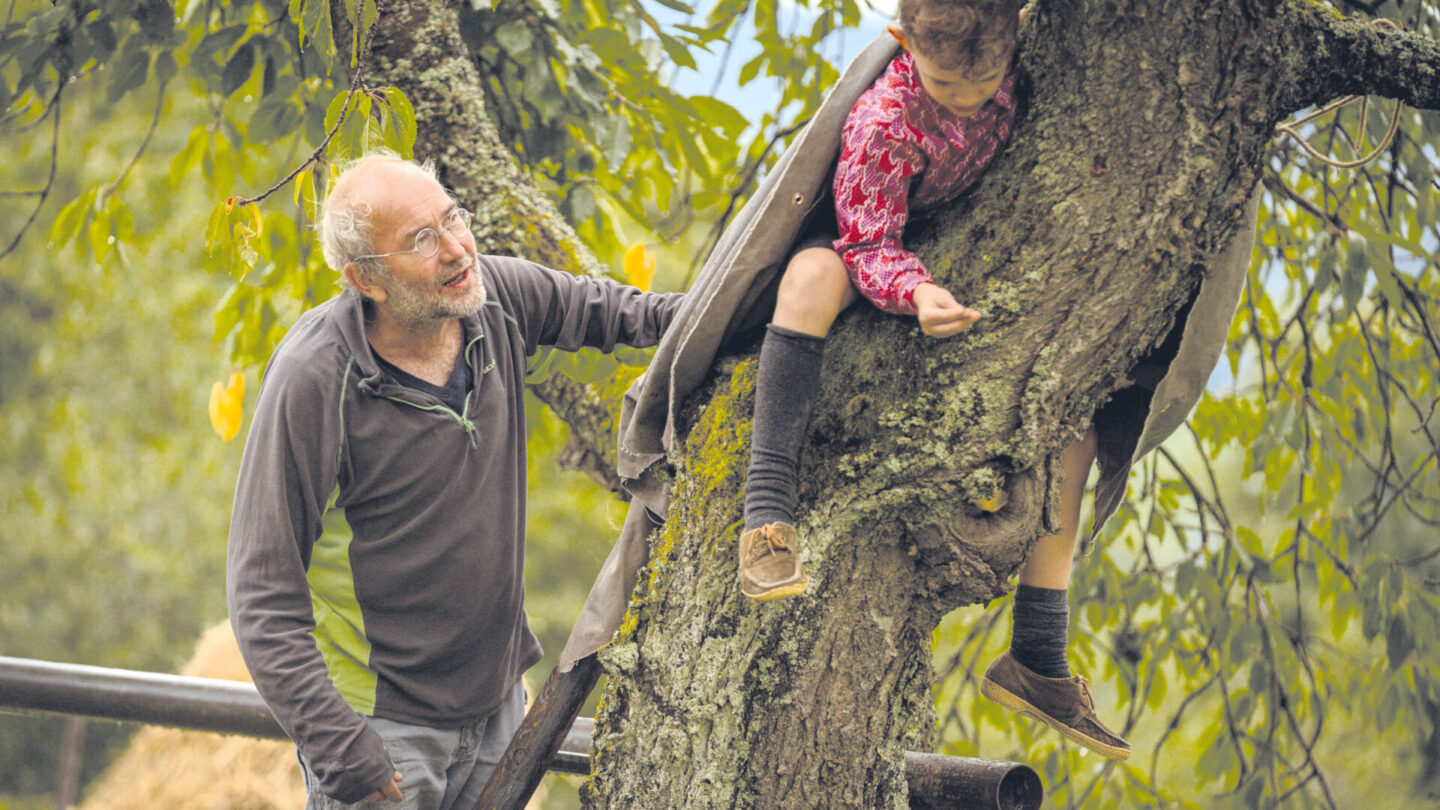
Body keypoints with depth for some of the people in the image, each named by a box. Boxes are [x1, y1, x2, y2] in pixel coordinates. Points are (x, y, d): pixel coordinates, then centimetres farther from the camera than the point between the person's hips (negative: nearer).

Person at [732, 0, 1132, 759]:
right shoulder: (884, 124, -33)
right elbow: (868, 244, -31)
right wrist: (913, 292, -50)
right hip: (859, 239, -5)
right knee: (815, 276, -43)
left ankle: (1037, 657, -4)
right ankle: (766, 513, -44)